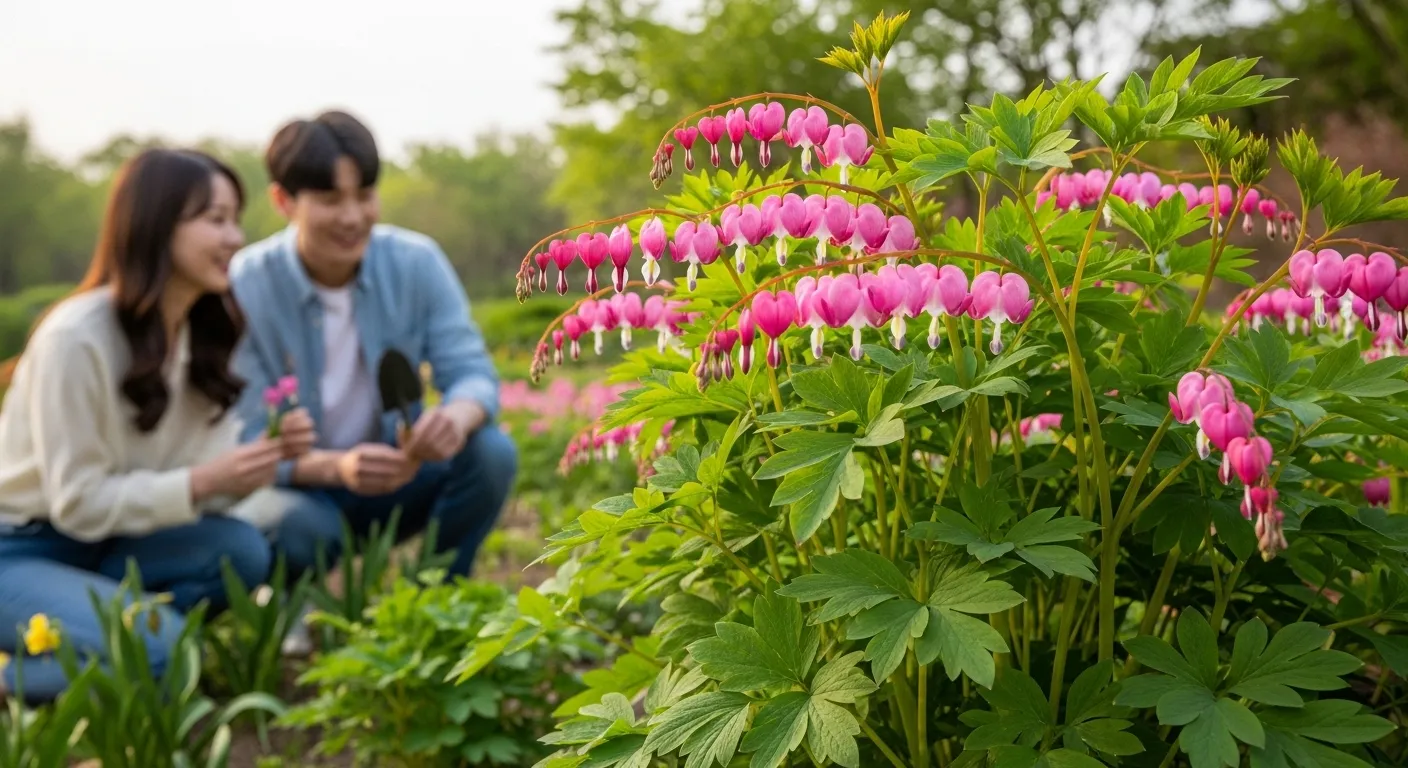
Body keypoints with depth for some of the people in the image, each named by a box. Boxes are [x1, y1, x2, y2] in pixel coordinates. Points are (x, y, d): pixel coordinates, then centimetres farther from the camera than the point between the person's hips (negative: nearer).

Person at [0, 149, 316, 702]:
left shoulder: (202, 330, 0)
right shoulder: (75, 339, -24)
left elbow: (204, 467, -3)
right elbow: (79, 504, -21)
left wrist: (264, 454, -23)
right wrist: (205, 481, -29)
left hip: (98, 545, 7)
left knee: (242, 553, -20)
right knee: (164, 652, -27)